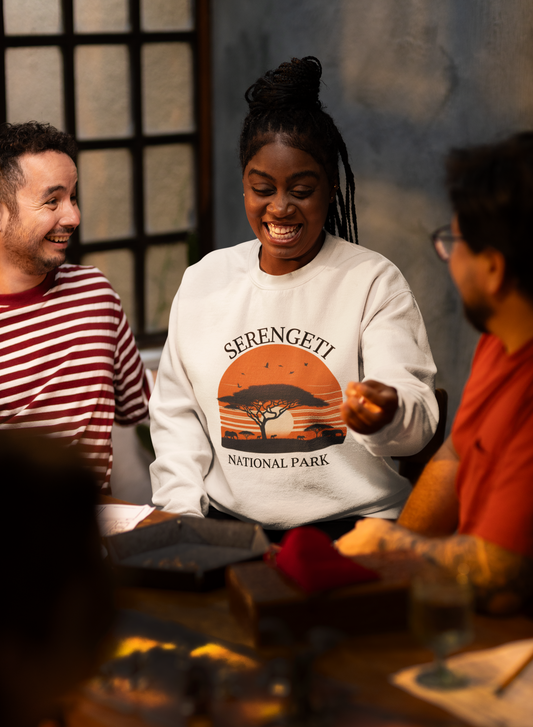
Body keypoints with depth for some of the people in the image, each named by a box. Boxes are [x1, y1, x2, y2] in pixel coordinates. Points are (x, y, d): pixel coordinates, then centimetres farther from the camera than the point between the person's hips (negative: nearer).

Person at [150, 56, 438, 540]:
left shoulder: (374, 282, 1)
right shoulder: (203, 281, 13)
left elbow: (418, 421, -9)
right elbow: (177, 411, 17)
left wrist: (389, 412, -33)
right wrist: (183, 507, 2)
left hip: (354, 526, -3)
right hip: (228, 525, 3)